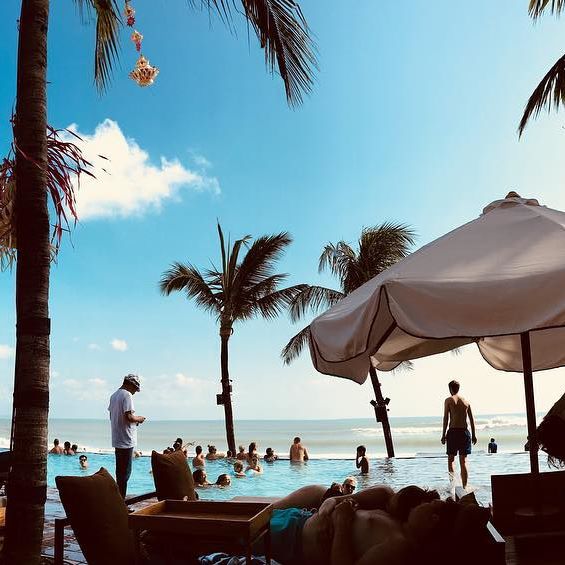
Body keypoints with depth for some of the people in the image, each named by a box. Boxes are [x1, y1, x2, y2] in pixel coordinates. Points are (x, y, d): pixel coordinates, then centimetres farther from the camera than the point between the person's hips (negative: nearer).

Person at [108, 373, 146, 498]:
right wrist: (139, 419, -4)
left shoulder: (114, 395, 13)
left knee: (120, 471, 16)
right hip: (126, 440, -9)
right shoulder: (127, 395, -15)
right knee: (125, 472, -3)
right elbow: (128, 417, -24)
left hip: (117, 440, 9)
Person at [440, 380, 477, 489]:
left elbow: (446, 418, -6)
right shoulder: (466, 401, 10)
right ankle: (464, 486, 7)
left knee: (450, 459, 8)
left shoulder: (448, 400, -2)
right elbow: (471, 420, 10)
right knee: (463, 461, 8)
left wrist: (443, 434, -2)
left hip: (453, 432, -3)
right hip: (464, 432, 3)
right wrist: (473, 435, 17)